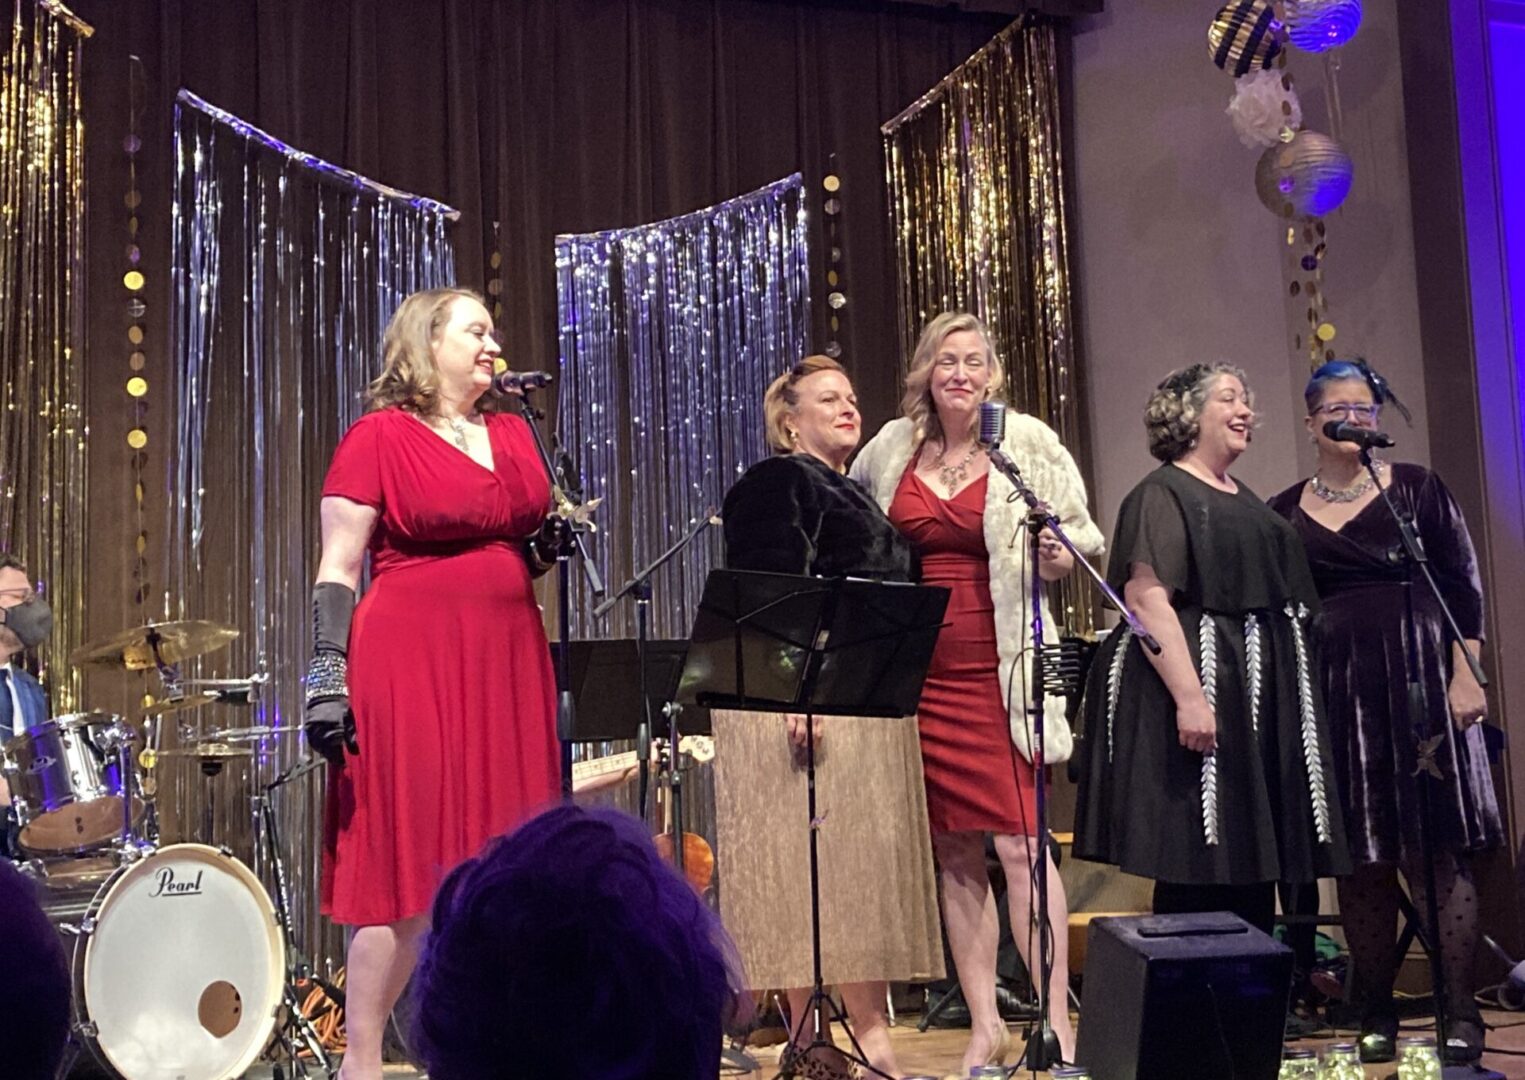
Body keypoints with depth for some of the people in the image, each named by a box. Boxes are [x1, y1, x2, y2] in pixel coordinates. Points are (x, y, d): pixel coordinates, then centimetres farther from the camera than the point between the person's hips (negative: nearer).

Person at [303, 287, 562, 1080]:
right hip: (410, 668, -6)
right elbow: (337, 571, -6)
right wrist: (328, 674, -15)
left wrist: (554, 539, 4)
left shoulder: (512, 434, 16)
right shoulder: (378, 437, -1)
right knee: (407, 871, -4)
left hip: (509, 667, 6)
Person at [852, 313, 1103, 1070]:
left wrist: (1056, 557, -15)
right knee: (952, 851, 7)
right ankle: (984, 1024, 16)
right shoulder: (891, 448, 9)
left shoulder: (1030, 444, 0)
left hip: (999, 669, -3)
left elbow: (1080, 542, 7)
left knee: (1020, 842, -9)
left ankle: (1058, 1024, 0)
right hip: (916, 670, 3)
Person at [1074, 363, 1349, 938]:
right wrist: (1189, 696, -27)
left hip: (1261, 705, 9)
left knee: (1256, 865, 9)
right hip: (1200, 688, -8)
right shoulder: (1161, 495, -6)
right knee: (1197, 873, -8)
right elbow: (1145, 598, -18)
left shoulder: (1247, 502, 20)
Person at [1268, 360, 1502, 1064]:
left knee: (1436, 852, -5)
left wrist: (1466, 674, -7)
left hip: (1419, 681, -2)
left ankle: (1461, 1014, 0)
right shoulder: (1284, 514, 10)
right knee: (1361, 857, 3)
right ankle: (1375, 1012, 12)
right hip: (1334, 691, 2)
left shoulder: (1416, 489, 5)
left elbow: (1463, 586, 2)